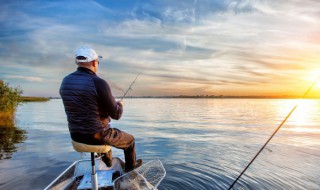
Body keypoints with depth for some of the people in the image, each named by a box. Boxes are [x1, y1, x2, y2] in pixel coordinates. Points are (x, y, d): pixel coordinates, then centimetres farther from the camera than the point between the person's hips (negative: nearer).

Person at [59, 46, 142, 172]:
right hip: (96, 135, -7)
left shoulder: (65, 82, -1)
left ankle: (108, 161, 56)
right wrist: (119, 105, 6)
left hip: (76, 135, 7)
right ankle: (130, 165, 45)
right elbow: (116, 115, -17)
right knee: (130, 139, 21)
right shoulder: (99, 83, -23)